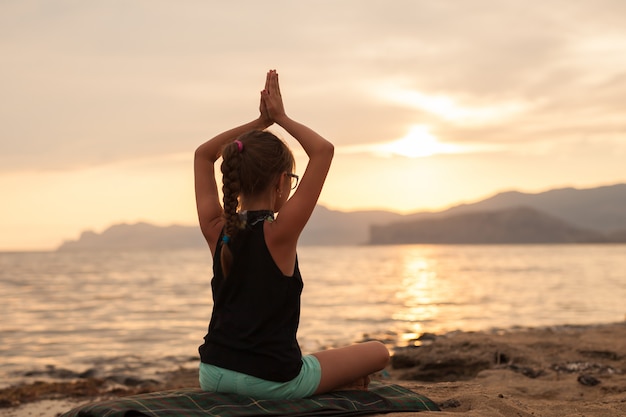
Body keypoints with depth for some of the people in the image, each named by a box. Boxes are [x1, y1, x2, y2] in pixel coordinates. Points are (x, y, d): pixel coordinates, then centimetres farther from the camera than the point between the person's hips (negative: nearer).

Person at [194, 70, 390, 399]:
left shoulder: (216, 230, -1)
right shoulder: (279, 233, -15)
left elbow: (203, 154, 14)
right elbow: (323, 150, -14)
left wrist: (261, 121, 11)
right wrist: (281, 118, -3)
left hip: (213, 375, 4)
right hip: (272, 382, -4)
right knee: (378, 353, 14)